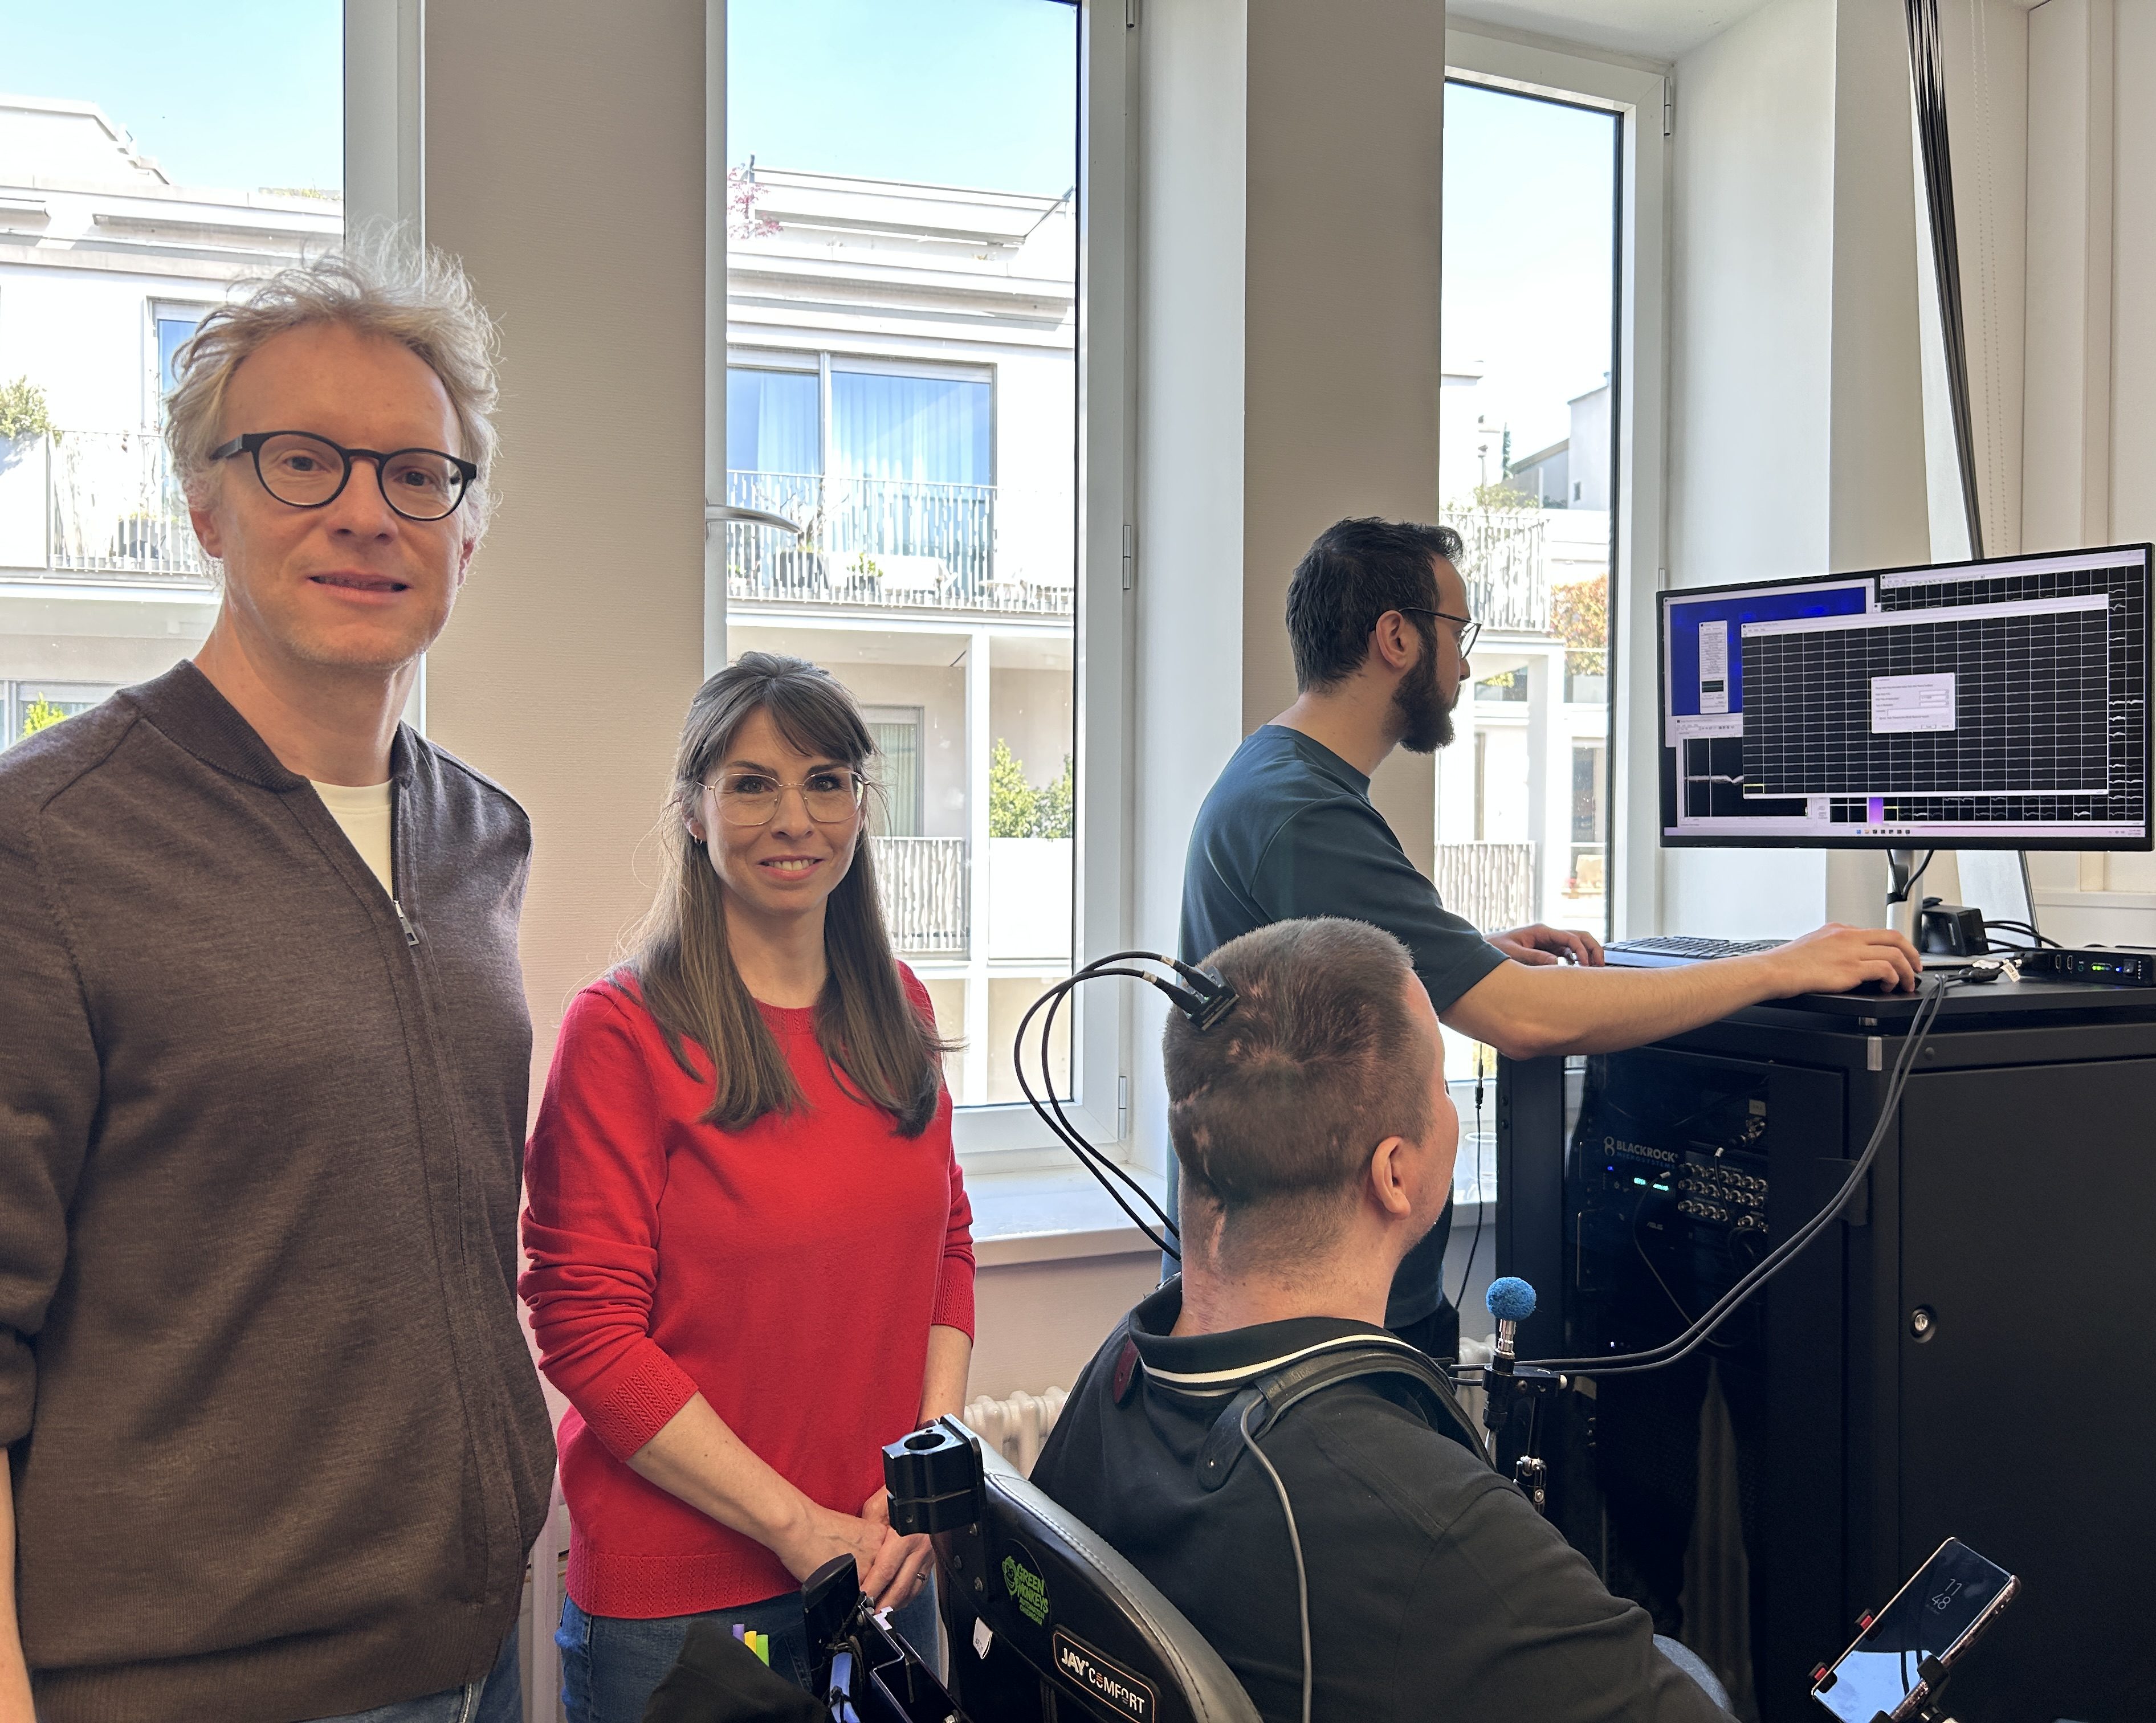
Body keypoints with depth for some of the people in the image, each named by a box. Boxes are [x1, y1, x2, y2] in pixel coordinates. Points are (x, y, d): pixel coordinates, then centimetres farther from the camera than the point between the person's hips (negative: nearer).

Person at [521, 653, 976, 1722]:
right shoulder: (623, 1029, -14)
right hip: (675, 1591, -5)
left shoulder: (900, 1011, 3)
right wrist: (799, 1527, -16)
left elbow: (947, 1247, 9)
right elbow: (588, 1333, -15)